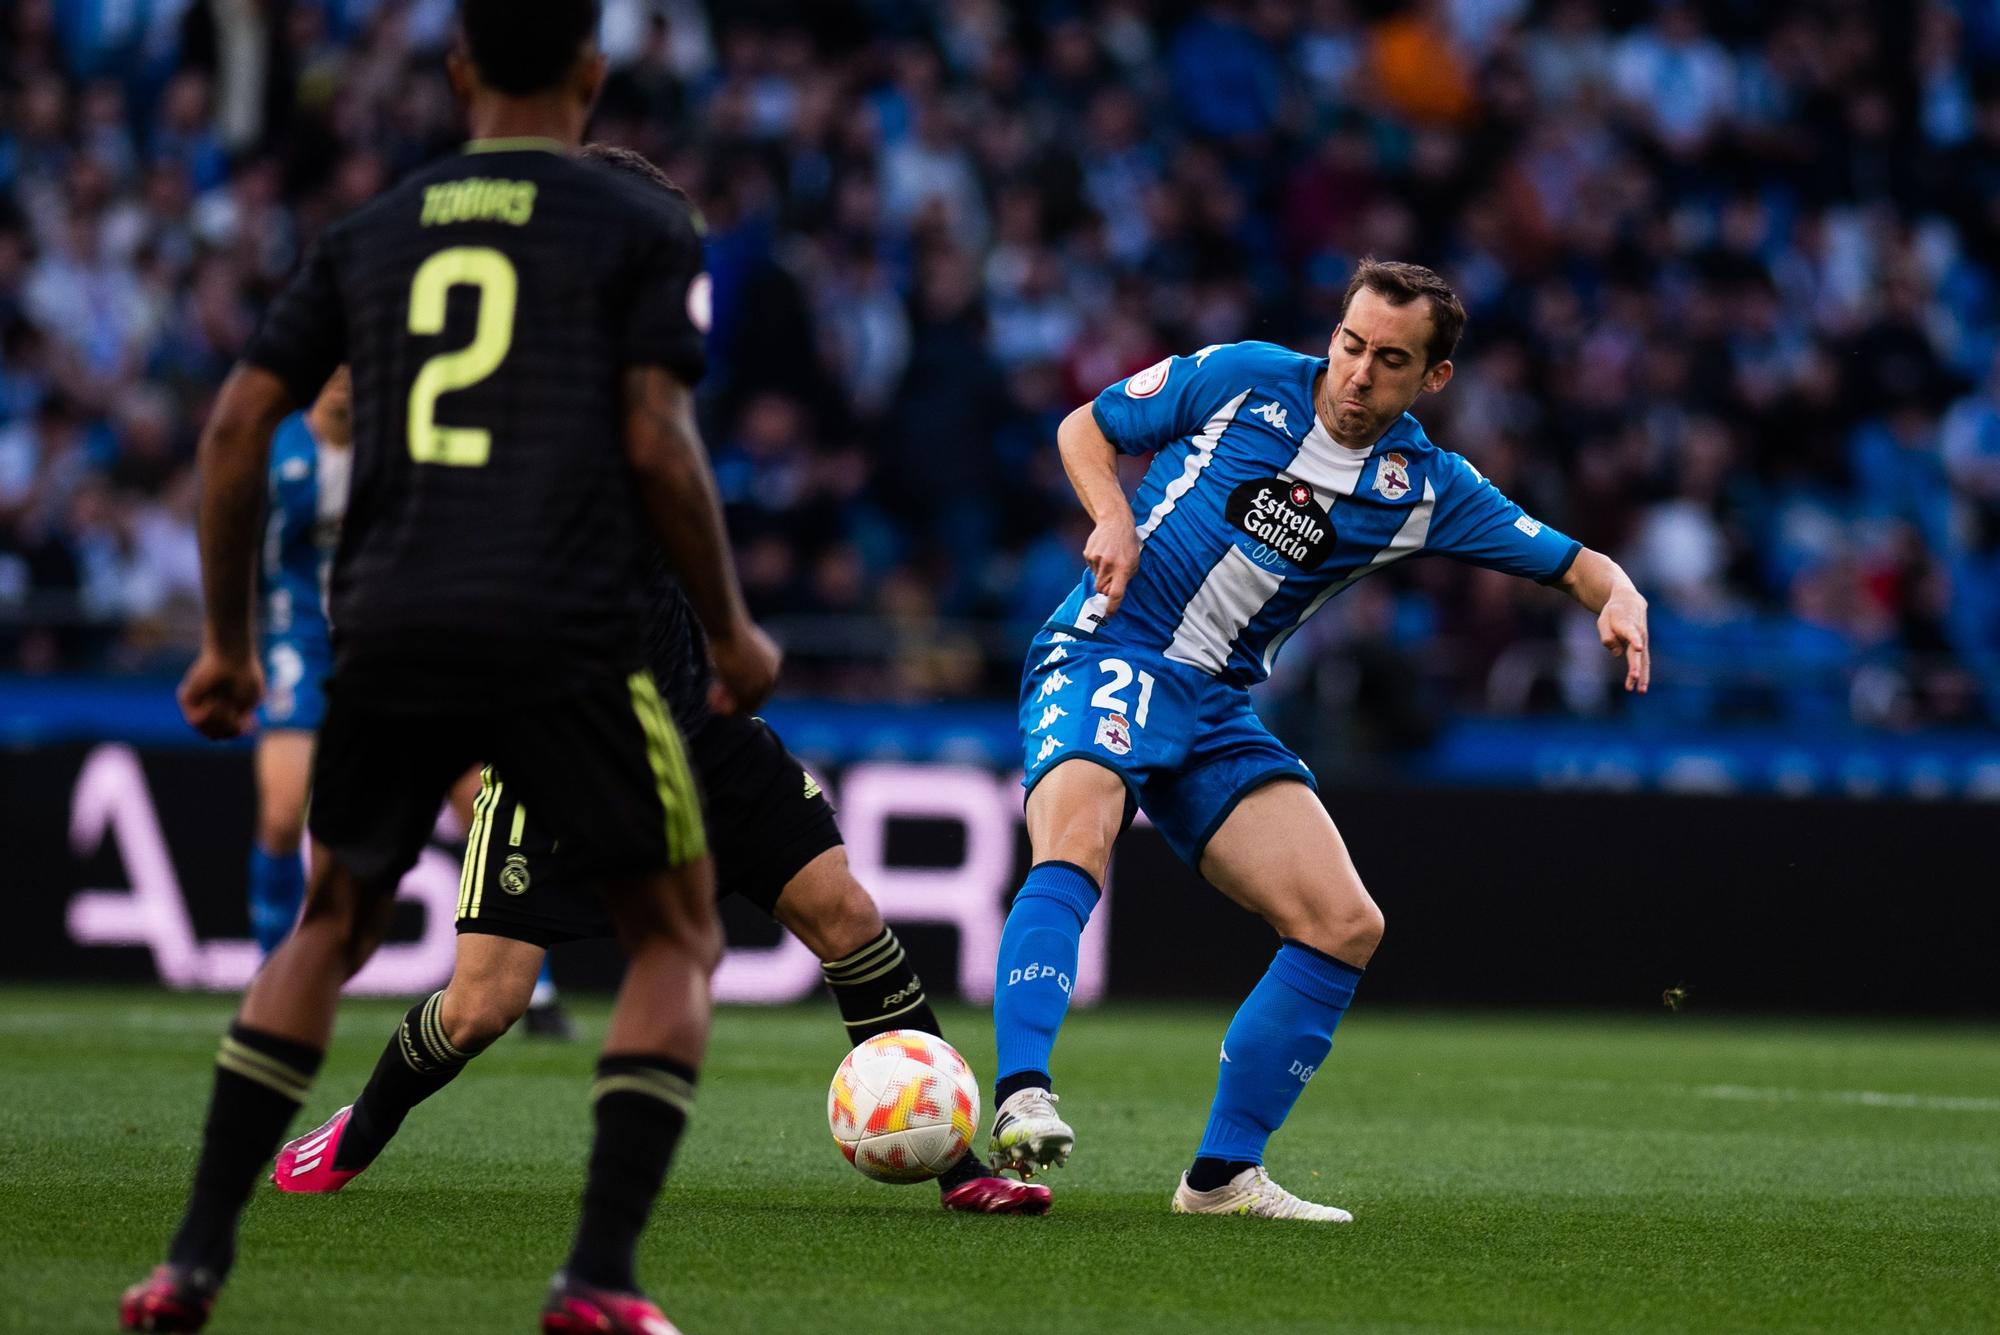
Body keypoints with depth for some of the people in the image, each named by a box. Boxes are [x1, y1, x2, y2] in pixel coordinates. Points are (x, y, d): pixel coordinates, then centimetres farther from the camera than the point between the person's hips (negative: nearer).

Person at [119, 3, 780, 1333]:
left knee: (330, 930, 23)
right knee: (677, 937, 12)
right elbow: (657, 442, -4)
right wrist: (732, 632, 7)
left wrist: (229, 644, 20)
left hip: (387, 636, 4)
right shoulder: (642, 229, 6)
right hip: (565, 641, -4)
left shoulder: (370, 235, 17)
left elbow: (237, 426, 11)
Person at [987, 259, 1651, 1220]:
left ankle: (1223, 1173, 5)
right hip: (1105, 660, -5)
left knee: (1346, 926, -5)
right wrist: (1114, 518, -12)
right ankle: (1022, 1095, -46)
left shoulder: (1425, 488, 3)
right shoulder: (1243, 380, -4)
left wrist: (1621, 599, -16)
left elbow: (1574, 564, 7)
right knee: (1073, 851, -34)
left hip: (1218, 709, 5)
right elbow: (1085, 427, 7)